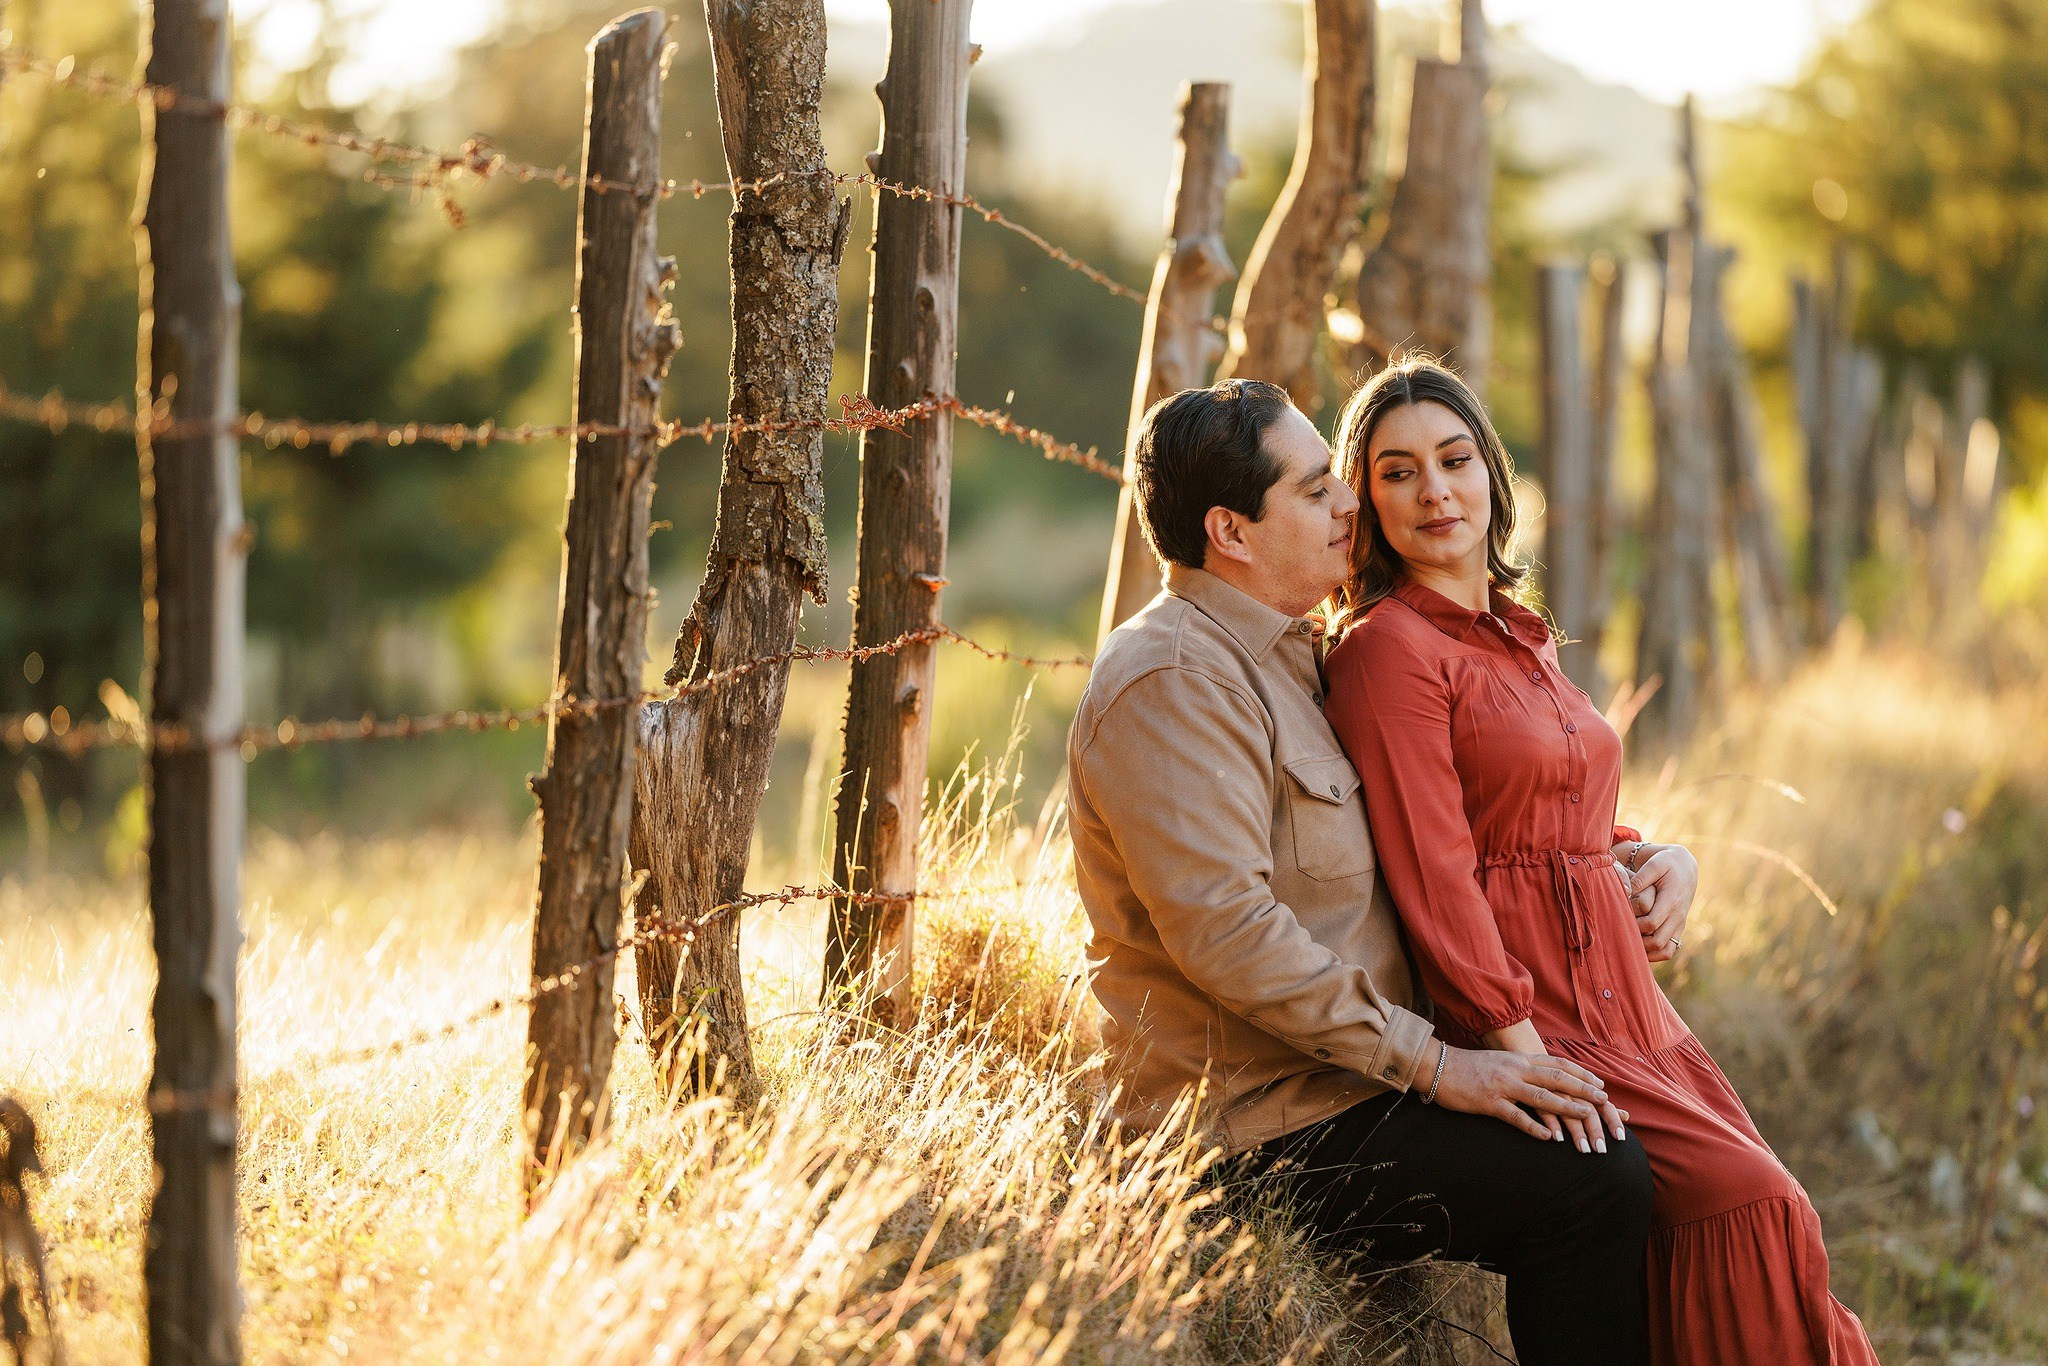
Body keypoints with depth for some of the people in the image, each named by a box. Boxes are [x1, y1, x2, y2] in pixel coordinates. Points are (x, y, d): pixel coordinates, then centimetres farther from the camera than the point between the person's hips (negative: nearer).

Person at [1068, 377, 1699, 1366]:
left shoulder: (1290, 654, 18)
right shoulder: (1173, 681, -15)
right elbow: (1225, 932, -25)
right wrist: (1435, 1065, -21)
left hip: (1343, 1084, 10)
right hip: (1263, 1128, -10)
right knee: (1597, 1185, -20)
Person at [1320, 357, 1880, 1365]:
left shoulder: (1520, 634, 17)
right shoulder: (1386, 648, -9)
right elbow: (1435, 876, -15)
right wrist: (1522, 1053, -20)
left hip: (1619, 992, 8)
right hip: (1522, 1009, -8)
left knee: (1765, 1207, -8)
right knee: (1745, 1206, -21)